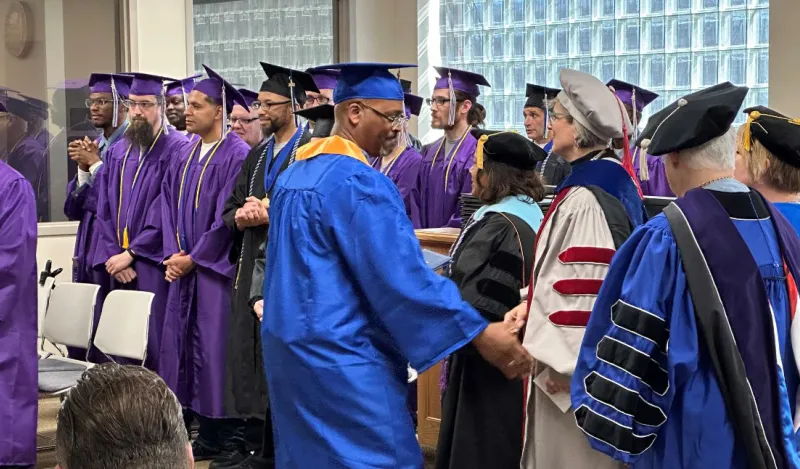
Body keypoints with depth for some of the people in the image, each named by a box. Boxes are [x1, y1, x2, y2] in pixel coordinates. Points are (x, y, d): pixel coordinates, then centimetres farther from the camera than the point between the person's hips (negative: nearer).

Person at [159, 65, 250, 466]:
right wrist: (173, 254, -2)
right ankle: (202, 428, 17)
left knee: (213, 347, -5)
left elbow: (228, 216, -15)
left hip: (215, 267, -8)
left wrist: (194, 258, -12)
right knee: (183, 342, 8)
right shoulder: (184, 155, 12)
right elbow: (169, 205, 12)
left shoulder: (237, 154, -11)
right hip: (184, 265, 8)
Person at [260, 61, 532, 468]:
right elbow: (401, 274, -23)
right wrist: (478, 332, -20)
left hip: (293, 345, 10)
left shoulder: (294, 173, 12)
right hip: (341, 357, -10)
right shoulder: (357, 182, -18)